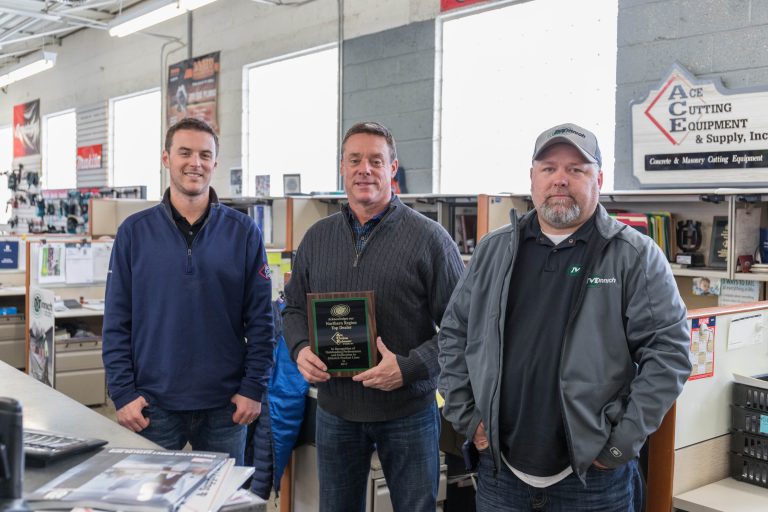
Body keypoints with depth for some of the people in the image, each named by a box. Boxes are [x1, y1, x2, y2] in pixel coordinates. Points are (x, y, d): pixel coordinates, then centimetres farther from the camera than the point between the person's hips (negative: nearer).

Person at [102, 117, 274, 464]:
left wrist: (253, 387, -5)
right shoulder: (135, 231, 1)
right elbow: (117, 321, 0)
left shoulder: (243, 232, 0)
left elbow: (260, 319, 0)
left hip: (225, 406, 1)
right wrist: (122, 392, -5)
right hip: (153, 404, 0)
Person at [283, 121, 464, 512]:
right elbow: (294, 308, 15)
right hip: (334, 410, 4)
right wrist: (300, 348, -6)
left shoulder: (429, 238, -8)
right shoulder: (317, 238, 6)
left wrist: (410, 367, -20)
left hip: (408, 411, -3)